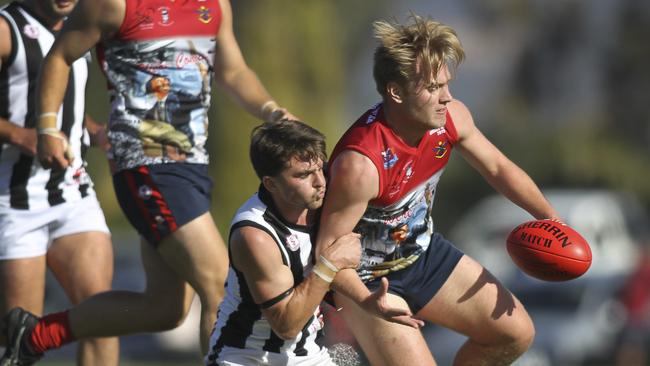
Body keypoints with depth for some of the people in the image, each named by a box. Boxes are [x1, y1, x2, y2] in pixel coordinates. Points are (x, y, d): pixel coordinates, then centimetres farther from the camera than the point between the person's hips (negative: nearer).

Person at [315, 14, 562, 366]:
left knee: (516, 333, 9)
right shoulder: (360, 164, -38)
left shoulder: (451, 118, -16)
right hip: (368, 279, -7)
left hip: (424, 252, 7)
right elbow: (327, 249, -30)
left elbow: (499, 168, 5)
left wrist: (552, 220, 0)